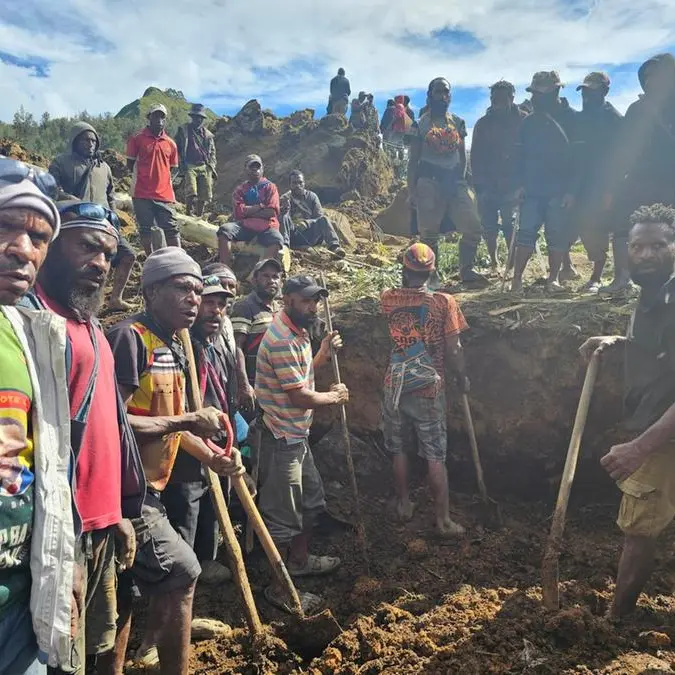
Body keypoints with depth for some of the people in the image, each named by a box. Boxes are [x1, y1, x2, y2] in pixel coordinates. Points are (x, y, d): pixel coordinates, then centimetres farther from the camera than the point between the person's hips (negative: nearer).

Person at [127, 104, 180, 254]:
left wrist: (162, 179, 7)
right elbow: (130, 164, 5)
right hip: (142, 193, -2)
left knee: (172, 229, 0)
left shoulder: (170, 143, 10)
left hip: (164, 194, 2)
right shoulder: (137, 139, 1)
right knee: (145, 228, 4)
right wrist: (143, 176, 2)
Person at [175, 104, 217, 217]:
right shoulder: (183, 130, 7)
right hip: (190, 166, -4)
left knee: (204, 196, 1)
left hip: (205, 167, 4)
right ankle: (189, 215, -8)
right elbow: (177, 148, 6)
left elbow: (212, 152, 21)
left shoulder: (208, 134, 16)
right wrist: (181, 163, -5)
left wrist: (212, 167, 12)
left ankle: (199, 216, 16)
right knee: (191, 193, -19)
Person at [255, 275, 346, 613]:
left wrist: (323, 353, 6)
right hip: (282, 439, -10)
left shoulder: (297, 332, 10)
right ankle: (279, 588, 20)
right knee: (283, 515, 3)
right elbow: (300, 397, -24)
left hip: (297, 435, 10)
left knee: (311, 499, 24)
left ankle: (299, 559, 44)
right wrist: (335, 396, -7)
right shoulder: (282, 339, -23)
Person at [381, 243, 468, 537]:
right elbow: (453, 350, -9)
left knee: (399, 449, 19)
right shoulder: (444, 302, -12)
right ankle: (443, 519, 15)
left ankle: (404, 504, 32)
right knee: (435, 456, 7)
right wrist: (462, 377, 6)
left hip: (396, 387, 2)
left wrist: (407, 283, 31)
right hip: (430, 390, -2)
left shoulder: (388, 299, -6)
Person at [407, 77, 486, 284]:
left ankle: (466, 270, 10)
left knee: (473, 226, -3)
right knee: (429, 232, -1)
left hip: (454, 179, 4)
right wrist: (411, 189, -5)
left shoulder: (458, 122, 13)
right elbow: (413, 159, 1)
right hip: (429, 180, -4)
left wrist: (461, 179, 6)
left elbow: (462, 155, 16)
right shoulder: (421, 124, 3)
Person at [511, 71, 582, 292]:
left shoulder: (570, 119, -1)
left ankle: (553, 278, 12)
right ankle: (517, 278, -1)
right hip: (532, 190, 3)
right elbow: (520, 155, 12)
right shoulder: (529, 121, 11)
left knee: (557, 235, 2)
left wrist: (572, 189, -11)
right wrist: (519, 184, 0)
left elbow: (577, 156, -4)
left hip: (560, 191, -2)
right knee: (526, 232, -2)